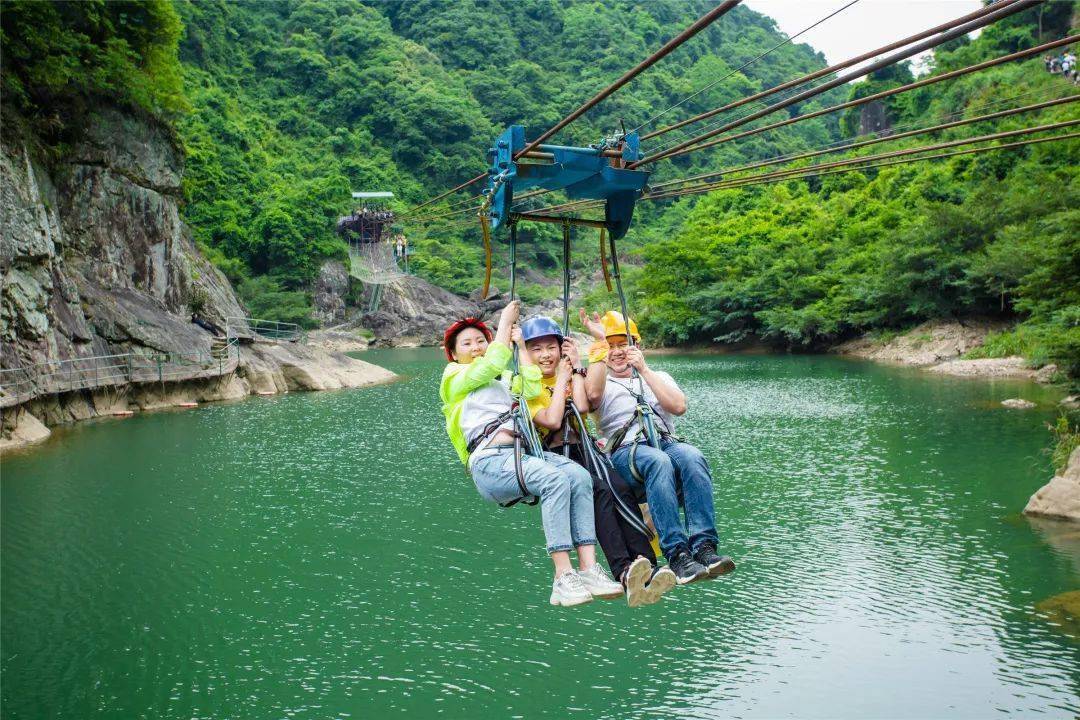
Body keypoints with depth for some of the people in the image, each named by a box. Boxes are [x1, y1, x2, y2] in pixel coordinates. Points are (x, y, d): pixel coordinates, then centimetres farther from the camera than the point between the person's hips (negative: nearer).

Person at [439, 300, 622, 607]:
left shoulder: (505, 384, 36)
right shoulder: (454, 378, 18)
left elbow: (532, 389, 15)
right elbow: (491, 364, 0)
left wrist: (520, 345, 19)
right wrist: (504, 322, 10)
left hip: (521, 453, 6)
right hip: (490, 460, -6)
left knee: (580, 476, -24)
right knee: (556, 480, -33)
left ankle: (588, 570, -32)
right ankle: (563, 579, -35)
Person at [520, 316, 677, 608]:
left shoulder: (572, 376, 22)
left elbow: (582, 406, -1)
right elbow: (551, 421, -9)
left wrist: (576, 368, 4)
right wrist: (561, 379, 0)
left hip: (582, 450, 4)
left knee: (621, 488, -27)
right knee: (599, 490, -33)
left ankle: (647, 565, -38)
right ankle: (624, 571, -45)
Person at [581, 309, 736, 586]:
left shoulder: (658, 377, 29)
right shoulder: (601, 383, 23)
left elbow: (678, 406, 6)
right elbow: (593, 393, -6)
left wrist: (643, 369, 0)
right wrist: (600, 341, -2)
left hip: (668, 443, 2)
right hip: (626, 451, -2)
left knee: (691, 456, -34)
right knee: (658, 461, -38)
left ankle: (705, 548, -41)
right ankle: (677, 555, -42)